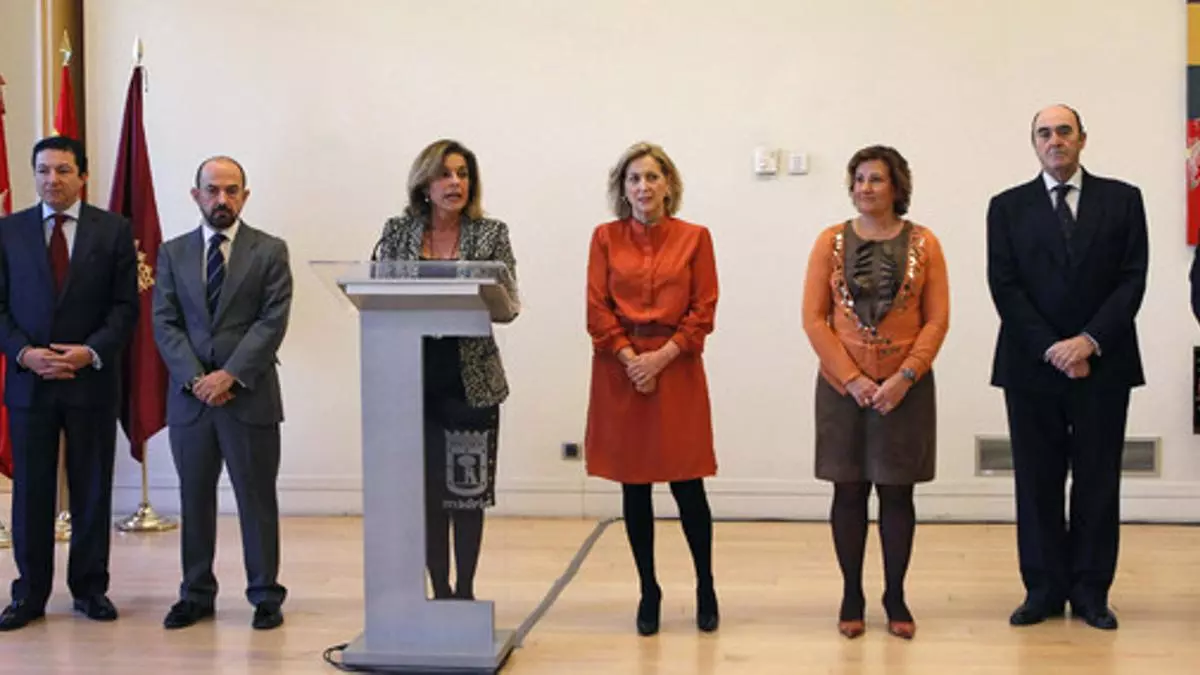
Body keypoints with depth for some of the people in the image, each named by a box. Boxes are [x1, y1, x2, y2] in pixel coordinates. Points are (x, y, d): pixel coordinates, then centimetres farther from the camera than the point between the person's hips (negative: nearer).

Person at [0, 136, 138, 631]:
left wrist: (91, 352, -14)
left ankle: (90, 588, 17)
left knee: (93, 488, 6)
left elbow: (125, 306, 0)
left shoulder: (114, 230, 4)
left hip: (92, 380, -1)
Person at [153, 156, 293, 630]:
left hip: (250, 396, -3)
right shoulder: (173, 253, 10)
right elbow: (164, 324, 3)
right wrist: (195, 378, -11)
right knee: (194, 498, 10)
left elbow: (272, 322, -7)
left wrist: (230, 375, -15)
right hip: (189, 397, 3)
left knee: (257, 498, 3)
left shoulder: (270, 251, 1)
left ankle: (265, 596, 13)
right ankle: (196, 594, 20)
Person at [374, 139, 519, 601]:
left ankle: (465, 590, 17)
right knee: (426, 489, 4)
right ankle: (440, 590, 17)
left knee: (468, 488, 4)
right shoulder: (398, 232, 6)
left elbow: (509, 304, -2)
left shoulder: (491, 233, 1)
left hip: (471, 378, -1)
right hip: (414, 376, 1)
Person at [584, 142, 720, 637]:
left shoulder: (694, 238, 2)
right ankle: (648, 591, 19)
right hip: (620, 370, 1)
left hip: (677, 368, -1)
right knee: (633, 488, 6)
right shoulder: (605, 237, 5)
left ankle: (705, 586, 17)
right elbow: (597, 309, 1)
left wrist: (662, 356, -11)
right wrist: (630, 358, -11)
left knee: (687, 484, -1)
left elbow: (704, 311, -1)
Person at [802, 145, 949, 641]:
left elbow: (937, 320, -2)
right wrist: (851, 378, -11)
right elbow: (814, 318, -2)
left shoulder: (923, 243, 0)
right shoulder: (831, 241, 1)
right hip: (843, 386, 0)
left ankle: (895, 597, 18)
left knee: (897, 492, 6)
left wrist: (904, 377, -13)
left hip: (905, 387, 0)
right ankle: (851, 596, 16)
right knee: (849, 491, 5)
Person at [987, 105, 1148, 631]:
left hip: (1103, 362, 0)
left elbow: (1132, 280, -1)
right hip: (1032, 365, 0)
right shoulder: (1008, 207, 6)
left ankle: (1090, 590, 14)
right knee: (1037, 481, 4)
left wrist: (1089, 341, -12)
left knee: (1098, 480, 5)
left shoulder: (1122, 199, 6)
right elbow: (1005, 287, -1)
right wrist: (1051, 349, -11)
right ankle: (1044, 589, 12)